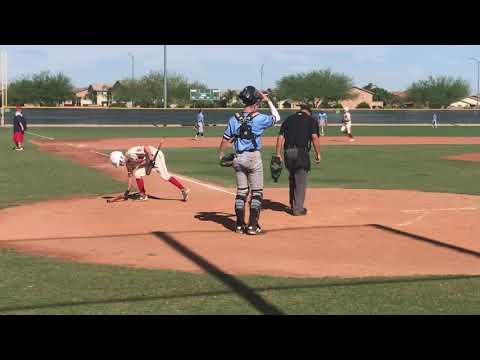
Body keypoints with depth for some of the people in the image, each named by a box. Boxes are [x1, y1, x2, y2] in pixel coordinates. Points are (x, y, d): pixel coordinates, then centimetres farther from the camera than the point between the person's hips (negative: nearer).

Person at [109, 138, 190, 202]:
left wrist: (150, 160, -30)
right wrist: (128, 190, 12)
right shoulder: (128, 162, 5)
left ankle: (183, 189, -19)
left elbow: (146, 147, -31)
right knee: (137, 173, 3)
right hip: (147, 161, 9)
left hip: (155, 155, -9)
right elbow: (130, 175, 13)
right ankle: (143, 195, 11)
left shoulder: (131, 154, -24)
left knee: (164, 176, -16)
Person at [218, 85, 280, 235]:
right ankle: (253, 226, 2)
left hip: (238, 158, 4)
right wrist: (268, 100, 13)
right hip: (254, 157, -4)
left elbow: (225, 140, 3)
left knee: (241, 192, 13)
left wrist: (221, 155, 18)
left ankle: (240, 225, 14)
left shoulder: (234, 119, -1)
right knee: (256, 192, 5)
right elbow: (276, 117, 7)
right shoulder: (260, 118, -11)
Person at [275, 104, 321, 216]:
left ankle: (293, 206, 28)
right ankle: (298, 209, 4)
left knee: (292, 179, 20)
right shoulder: (311, 120, 6)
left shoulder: (288, 119, 16)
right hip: (301, 152, -4)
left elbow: (280, 137, 8)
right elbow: (314, 137, -8)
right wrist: (318, 154, -4)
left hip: (288, 152, 4)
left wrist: (278, 154, 7)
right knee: (301, 181, 3)